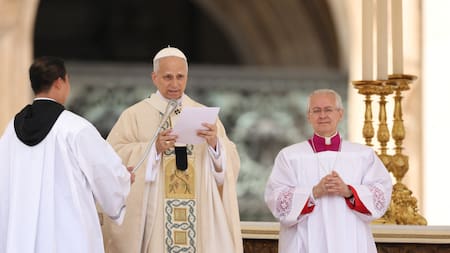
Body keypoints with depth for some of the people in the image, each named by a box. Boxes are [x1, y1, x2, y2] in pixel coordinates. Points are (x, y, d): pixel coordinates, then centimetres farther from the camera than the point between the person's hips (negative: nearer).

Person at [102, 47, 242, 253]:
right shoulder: (134, 116, 4)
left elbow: (230, 164, 4)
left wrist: (215, 144, -16)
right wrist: (153, 148, -20)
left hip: (198, 218, 2)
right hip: (153, 219, -2)